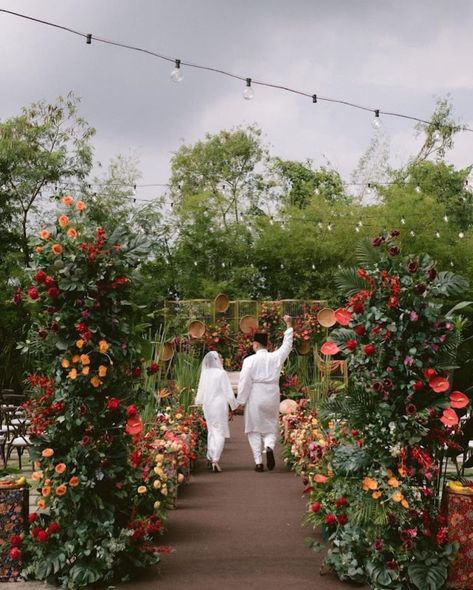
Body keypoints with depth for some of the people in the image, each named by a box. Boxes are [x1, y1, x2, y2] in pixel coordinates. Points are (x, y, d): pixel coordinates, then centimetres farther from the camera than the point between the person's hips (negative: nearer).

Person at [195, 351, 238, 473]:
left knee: (211, 431, 19)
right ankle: (215, 460, -13)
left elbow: (201, 391, 14)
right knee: (220, 433, -2)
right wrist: (234, 405, 1)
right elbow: (228, 392, -10)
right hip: (219, 405, -5)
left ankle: (210, 458, 21)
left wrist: (198, 402, 33)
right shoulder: (221, 373, -12)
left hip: (207, 406, 5)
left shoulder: (204, 374, 3)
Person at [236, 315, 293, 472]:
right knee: (271, 427, 15)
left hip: (255, 397, -3)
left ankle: (258, 462, 3)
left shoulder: (250, 360, -8)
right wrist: (289, 326, 27)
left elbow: (244, 382, -10)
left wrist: (241, 401, -2)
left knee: (255, 430, 7)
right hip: (272, 397, 3)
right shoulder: (275, 358, 2)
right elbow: (287, 346, 18)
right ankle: (269, 447, -16)